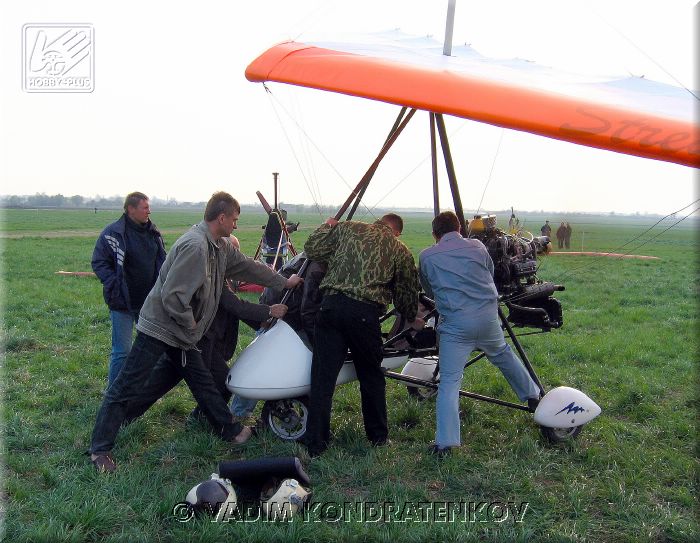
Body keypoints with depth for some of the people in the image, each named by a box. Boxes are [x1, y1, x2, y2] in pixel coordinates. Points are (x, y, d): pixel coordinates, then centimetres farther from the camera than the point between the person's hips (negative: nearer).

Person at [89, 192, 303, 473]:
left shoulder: (221, 247, 5)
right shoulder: (195, 246, -26)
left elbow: (248, 266, 20)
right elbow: (173, 295, -28)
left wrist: (285, 282, 26)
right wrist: (191, 326, -14)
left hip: (181, 333, 9)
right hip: (159, 327, -9)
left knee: (203, 382, 16)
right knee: (126, 388, 0)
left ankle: (230, 430, 28)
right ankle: (100, 449, 10)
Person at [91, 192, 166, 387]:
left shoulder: (153, 233, 7)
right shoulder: (113, 233, -12)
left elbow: (162, 261, 18)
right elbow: (99, 263, -9)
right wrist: (115, 287, -16)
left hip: (149, 301, 6)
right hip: (123, 302, -6)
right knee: (122, 351, -2)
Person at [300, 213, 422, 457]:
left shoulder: (347, 228, 15)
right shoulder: (401, 251, 14)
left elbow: (311, 249, 10)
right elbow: (407, 294, 19)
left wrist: (327, 226, 29)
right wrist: (413, 320, 38)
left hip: (331, 305, 1)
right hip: (365, 313, -1)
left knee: (322, 375, 6)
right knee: (371, 376, 17)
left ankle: (315, 442, 12)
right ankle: (378, 435, 32)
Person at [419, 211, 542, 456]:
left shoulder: (426, 257, 2)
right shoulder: (477, 247, 8)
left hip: (455, 323, -3)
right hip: (488, 316, 3)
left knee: (449, 380, 1)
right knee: (503, 355, 29)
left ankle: (445, 442, -4)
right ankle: (533, 396, 49)